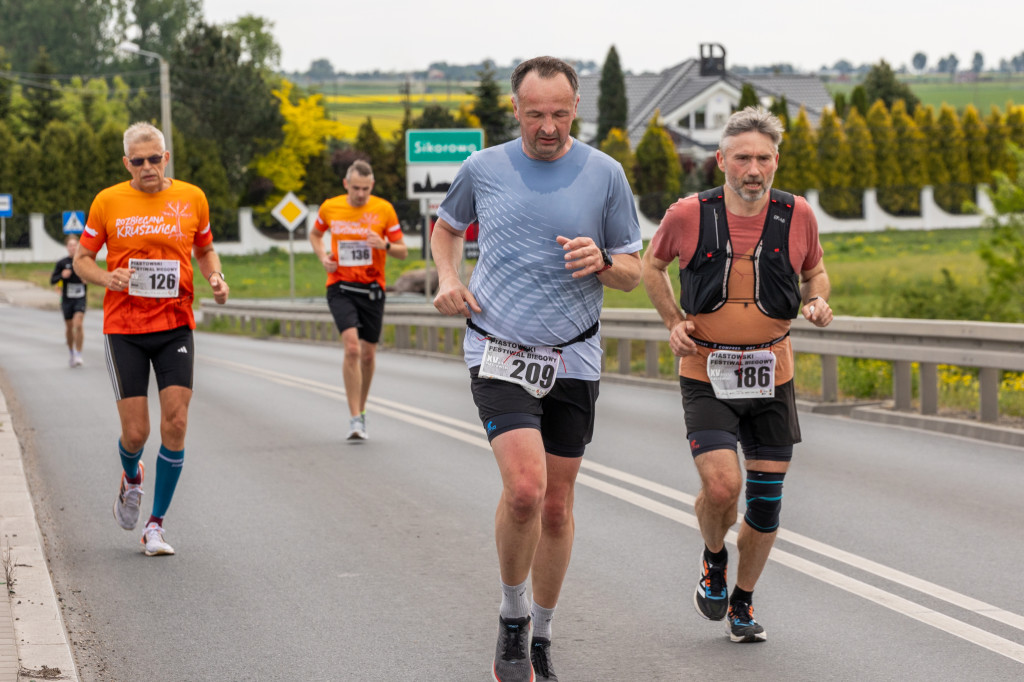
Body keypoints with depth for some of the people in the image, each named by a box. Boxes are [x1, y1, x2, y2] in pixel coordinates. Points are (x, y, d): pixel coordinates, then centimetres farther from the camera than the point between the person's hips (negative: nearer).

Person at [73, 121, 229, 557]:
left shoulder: (191, 198, 4)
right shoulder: (108, 202, 0)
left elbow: (205, 249, 19)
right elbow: (82, 259, 7)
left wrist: (215, 278, -2)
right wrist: (107, 278, -14)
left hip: (175, 327, 1)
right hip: (123, 328, -1)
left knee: (175, 426, -8)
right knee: (135, 432, -4)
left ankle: (156, 525, 4)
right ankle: (131, 479, 34)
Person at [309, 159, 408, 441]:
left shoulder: (384, 209, -3)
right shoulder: (330, 208, 0)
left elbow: (403, 251, 0)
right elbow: (315, 234, 21)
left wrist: (385, 245, -21)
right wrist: (322, 255, 1)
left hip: (372, 289, 1)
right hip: (340, 287, -1)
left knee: (368, 354, 7)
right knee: (352, 346, -19)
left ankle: (360, 411, 30)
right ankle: (355, 419, -16)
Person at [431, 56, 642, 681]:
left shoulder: (605, 174, -1)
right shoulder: (483, 168, 1)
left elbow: (633, 272, 5)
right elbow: (447, 226, 21)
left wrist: (600, 261, -17)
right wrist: (448, 279, 2)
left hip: (573, 360, 2)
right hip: (499, 353, -1)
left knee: (556, 506, 9)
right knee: (525, 488, -20)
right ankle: (512, 616, 4)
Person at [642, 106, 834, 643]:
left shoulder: (797, 215, -3)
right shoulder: (687, 215, -8)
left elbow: (815, 271, 16)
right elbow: (652, 264, 12)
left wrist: (818, 302, -6)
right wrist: (674, 322, 0)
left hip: (771, 377, 2)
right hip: (706, 376, -2)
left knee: (766, 499, 6)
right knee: (721, 485, -19)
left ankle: (742, 603, 29)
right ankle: (713, 558, 15)